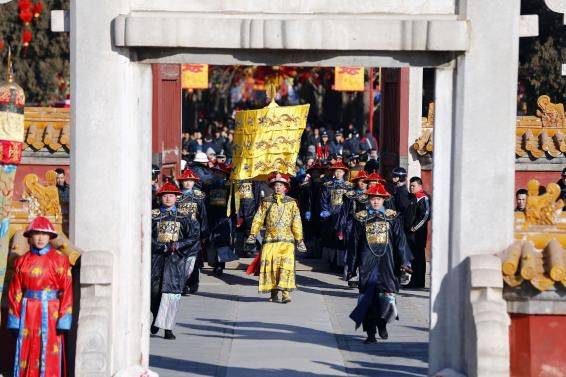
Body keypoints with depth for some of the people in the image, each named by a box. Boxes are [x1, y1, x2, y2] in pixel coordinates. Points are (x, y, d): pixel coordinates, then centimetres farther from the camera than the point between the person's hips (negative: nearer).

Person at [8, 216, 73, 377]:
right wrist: (14, 319, 1)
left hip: (50, 314, -3)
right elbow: (15, 292, 7)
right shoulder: (22, 261, 7)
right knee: (26, 354, 4)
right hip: (28, 314, 3)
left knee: (50, 357, -3)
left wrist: (64, 319, -12)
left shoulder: (59, 260, -1)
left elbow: (67, 290, -5)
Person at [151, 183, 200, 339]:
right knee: (154, 290, 0)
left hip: (176, 258, -1)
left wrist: (178, 245, -10)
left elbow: (195, 235, 3)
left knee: (171, 290, -10)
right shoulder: (154, 216, 9)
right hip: (157, 257, 1)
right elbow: (147, 236, 0)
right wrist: (163, 247, -12)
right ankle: (157, 317, 26)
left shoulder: (183, 218, 10)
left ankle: (168, 328, -11)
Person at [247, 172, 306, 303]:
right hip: (270, 240, 1)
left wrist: (299, 240, 2)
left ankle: (286, 292, -18)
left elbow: (296, 222, 6)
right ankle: (274, 293, 7)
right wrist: (253, 234, 0)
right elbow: (258, 219, 10)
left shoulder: (291, 203, 9)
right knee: (270, 265, -3)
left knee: (286, 265, -15)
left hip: (287, 240, -1)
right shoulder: (266, 202, 11)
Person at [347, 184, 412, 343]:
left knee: (387, 294, -7)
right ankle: (371, 333, 4)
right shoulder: (360, 218, 8)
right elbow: (354, 243, 9)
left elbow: (400, 240, 5)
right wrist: (351, 267, 8)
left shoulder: (392, 218, 8)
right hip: (367, 263, 0)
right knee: (367, 296, -3)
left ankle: (382, 323, 19)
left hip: (386, 263, 0)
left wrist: (404, 262, -4)